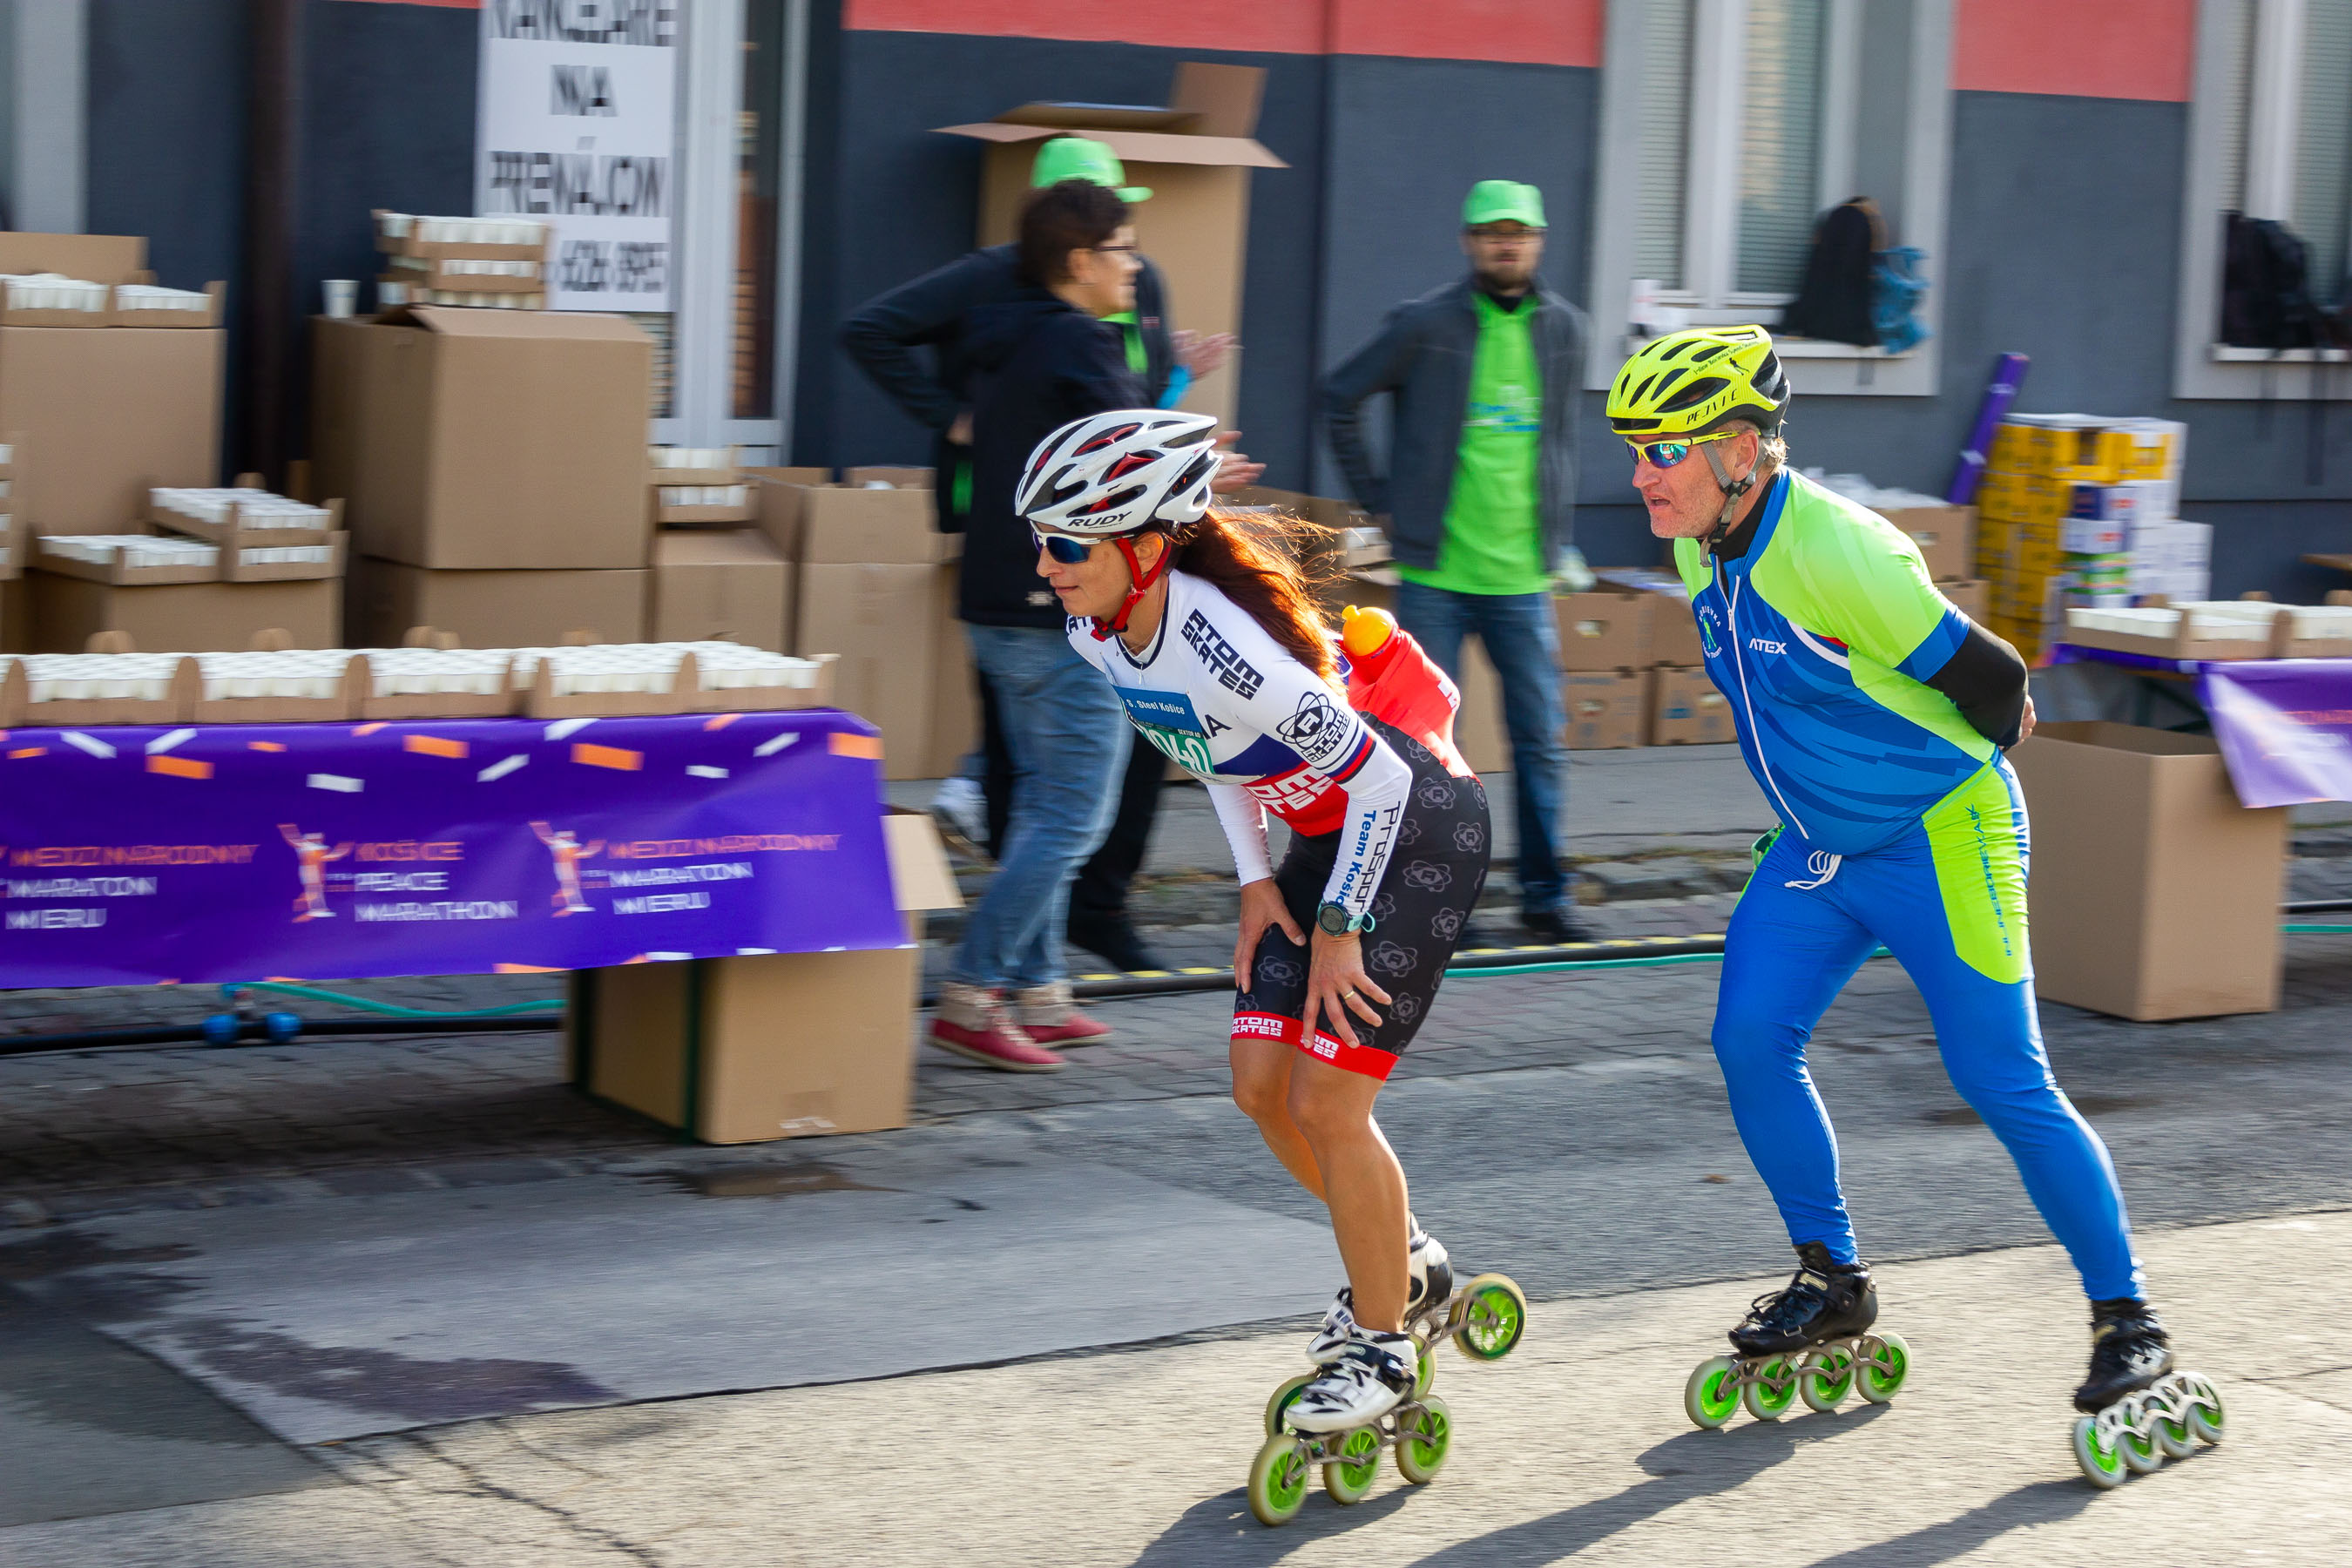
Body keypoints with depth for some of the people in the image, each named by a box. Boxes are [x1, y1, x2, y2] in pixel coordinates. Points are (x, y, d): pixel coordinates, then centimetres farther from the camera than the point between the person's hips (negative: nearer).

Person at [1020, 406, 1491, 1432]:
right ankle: (1403, 1259, 28)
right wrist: (1257, 883, 6)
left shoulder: (1220, 643, -33)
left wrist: (1339, 926, -18)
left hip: (1419, 828, -8)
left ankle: (1380, 1347, 8)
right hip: (1330, 833, 8)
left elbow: (1378, 778, -26)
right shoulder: (1098, 635, -7)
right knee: (1261, 1086, 5)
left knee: (1326, 1099, -9)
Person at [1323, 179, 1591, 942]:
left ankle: (1544, 892, 15)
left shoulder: (1564, 329, 7)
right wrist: (1379, 500, 1)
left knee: (1541, 739, 5)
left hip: (1523, 576, 3)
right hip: (1434, 573, -3)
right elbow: (1340, 399, 4)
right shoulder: (1425, 324, -4)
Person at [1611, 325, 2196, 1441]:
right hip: (1816, 848, 8)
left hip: (1939, 844, -8)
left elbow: (1989, 679, -19)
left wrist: (1948, 767, -1)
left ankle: (2128, 1322, 6)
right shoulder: (1702, 547, -1)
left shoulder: (1839, 554, -28)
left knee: (2002, 1084, -6)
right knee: (1751, 1043, -2)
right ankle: (1832, 1281, 15)